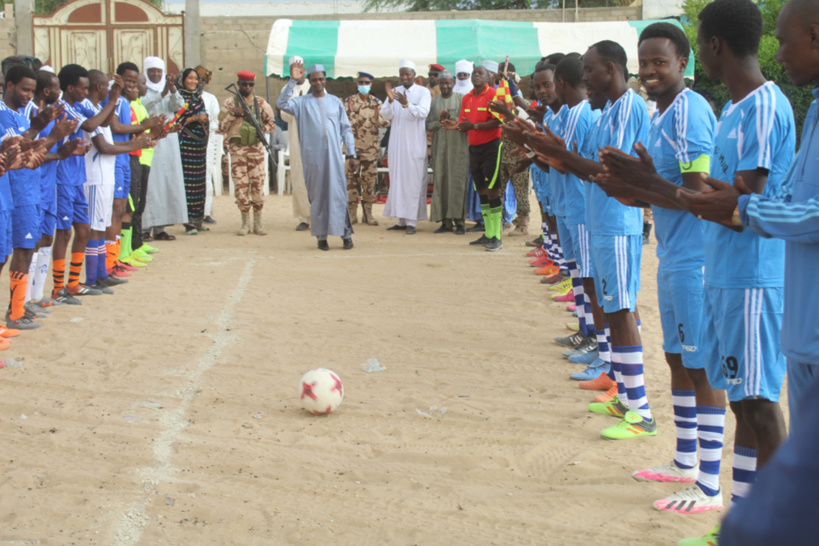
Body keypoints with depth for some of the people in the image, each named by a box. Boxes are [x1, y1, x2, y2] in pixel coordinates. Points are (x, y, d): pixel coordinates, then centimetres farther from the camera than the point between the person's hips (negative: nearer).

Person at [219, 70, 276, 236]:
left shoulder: (261, 103, 7)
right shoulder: (230, 103, 3)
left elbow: (272, 122, 16)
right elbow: (221, 127, -1)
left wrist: (264, 128, -6)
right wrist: (233, 114, -15)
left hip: (256, 148, 1)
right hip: (237, 149, -1)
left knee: (258, 185, 0)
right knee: (240, 185, -1)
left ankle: (258, 222, 9)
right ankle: (245, 222, 9)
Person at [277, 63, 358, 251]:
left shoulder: (335, 101, 13)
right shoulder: (302, 102, 7)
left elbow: (346, 129, 14)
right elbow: (282, 104, -10)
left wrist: (351, 153, 7)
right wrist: (292, 81, -15)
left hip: (334, 155, 1)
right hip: (312, 156, -1)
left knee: (338, 193, -2)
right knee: (317, 195, 1)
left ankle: (346, 234, 3)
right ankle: (321, 236, 7)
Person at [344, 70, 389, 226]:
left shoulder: (376, 102, 8)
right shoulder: (349, 101, 2)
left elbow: (385, 123, 4)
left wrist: (378, 118, -16)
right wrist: (351, 112, -20)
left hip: (371, 148, 2)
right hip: (354, 146, -2)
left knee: (370, 179, 3)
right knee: (352, 178, -2)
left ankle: (368, 213, 10)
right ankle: (352, 213, 4)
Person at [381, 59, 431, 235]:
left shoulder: (423, 92, -1)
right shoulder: (394, 92, 10)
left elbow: (423, 112, -16)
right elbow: (385, 115, 2)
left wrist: (407, 104, -31)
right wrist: (390, 101, -17)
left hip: (415, 143, -4)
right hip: (396, 143, 4)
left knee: (414, 182, -4)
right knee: (397, 180, 5)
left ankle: (412, 221, -2)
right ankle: (401, 220, 11)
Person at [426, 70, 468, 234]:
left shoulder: (461, 99, 3)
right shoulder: (434, 101, 13)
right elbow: (428, 125, 11)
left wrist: (451, 117, -16)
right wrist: (439, 122, -9)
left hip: (458, 146, -3)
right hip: (439, 147, 3)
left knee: (457, 182, -7)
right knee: (441, 182, -1)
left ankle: (459, 221, -4)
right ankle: (446, 221, 3)